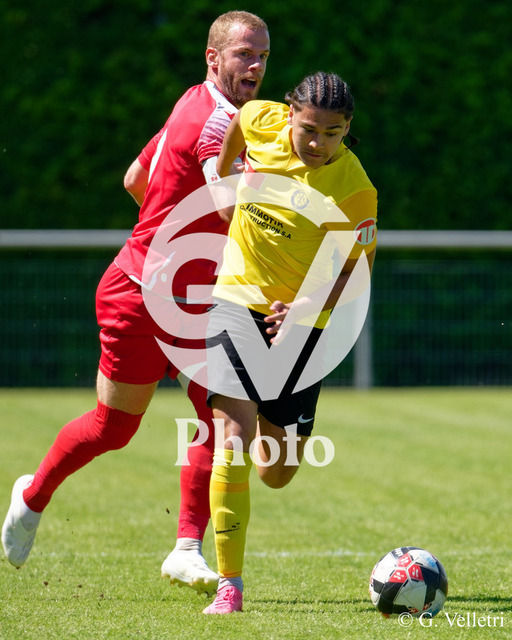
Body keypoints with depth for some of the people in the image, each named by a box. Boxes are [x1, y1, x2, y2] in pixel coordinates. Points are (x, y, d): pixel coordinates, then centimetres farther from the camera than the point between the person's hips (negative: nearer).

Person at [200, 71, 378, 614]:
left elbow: (355, 274, -14)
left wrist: (303, 308, -29)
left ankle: (271, 421, 47)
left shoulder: (354, 189, -19)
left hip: (302, 321, -1)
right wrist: (221, 180, 26)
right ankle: (229, 586, -16)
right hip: (239, 299, 1)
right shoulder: (264, 122, -11)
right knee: (235, 438, -19)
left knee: (278, 475, 8)